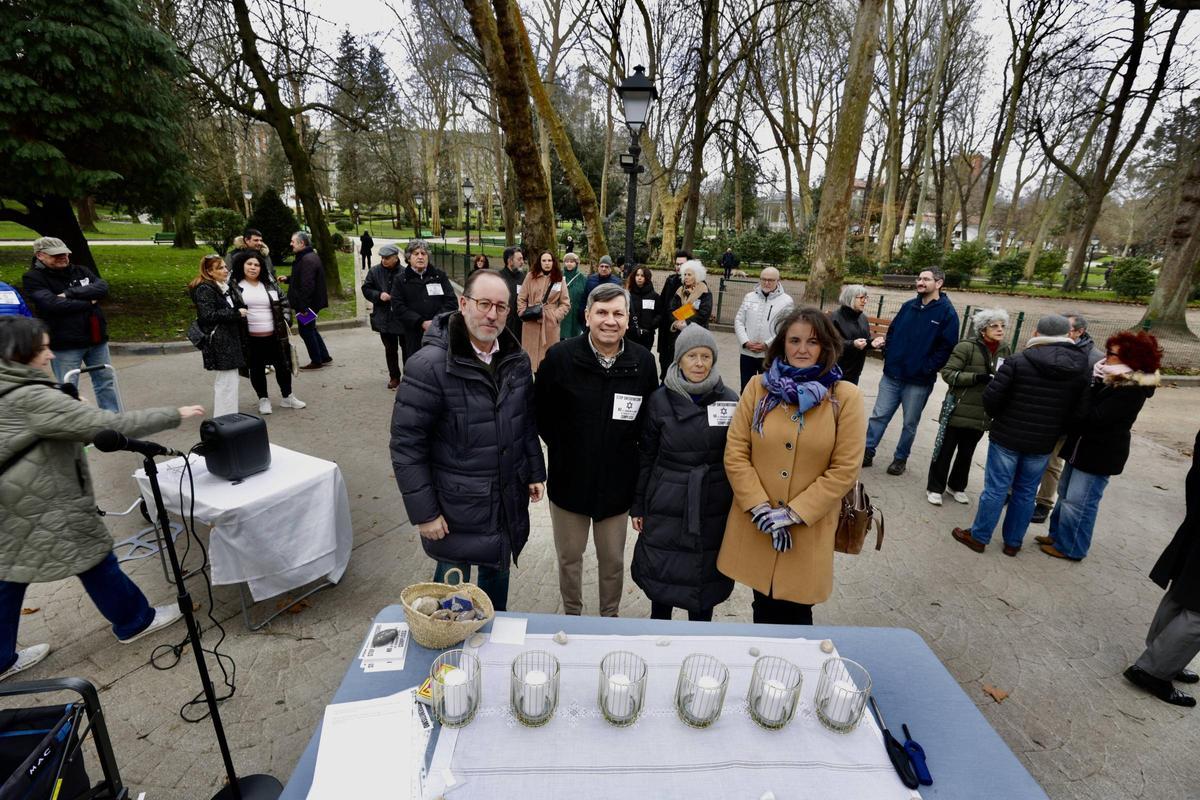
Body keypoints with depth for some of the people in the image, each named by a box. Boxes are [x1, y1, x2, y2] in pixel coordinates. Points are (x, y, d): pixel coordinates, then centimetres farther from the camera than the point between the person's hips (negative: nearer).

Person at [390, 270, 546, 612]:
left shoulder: (517, 359, -1)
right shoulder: (429, 365, -20)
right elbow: (406, 444, -17)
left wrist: (535, 472, 9)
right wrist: (423, 512, -15)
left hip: (509, 501, 6)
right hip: (456, 505, -5)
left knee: (498, 573, 25)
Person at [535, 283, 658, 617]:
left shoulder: (643, 361, -9)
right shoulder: (560, 357, -13)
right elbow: (540, 413, -1)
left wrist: (626, 449, 1)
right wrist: (562, 448, 0)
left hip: (617, 482, 1)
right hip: (569, 478, -1)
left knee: (613, 560, 18)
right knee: (570, 558, 18)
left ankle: (610, 616, 44)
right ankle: (571, 615, 43)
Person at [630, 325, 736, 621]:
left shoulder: (729, 400, -3)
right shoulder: (660, 400, -5)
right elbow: (645, 455, 0)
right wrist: (638, 506, 2)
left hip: (713, 511, 1)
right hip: (665, 508, 0)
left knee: (706, 577, 14)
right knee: (661, 574, 13)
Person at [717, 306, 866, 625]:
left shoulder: (846, 397, -5)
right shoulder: (758, 388, 0)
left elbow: (844, 470, -8)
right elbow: (735, 454, -3)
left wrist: (793, 513, -12)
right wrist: (761, 509, -11)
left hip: (809, 531, -1)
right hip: (755, 526, 2)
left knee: (794, 615, 9)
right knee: (764, 609, 17)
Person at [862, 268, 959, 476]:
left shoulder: (947, 312, -7)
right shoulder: (908, 306, 8)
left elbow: (947, 347, -11)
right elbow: (892, 332, 16)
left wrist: (927, 369, -15)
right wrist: (888, 355, 4)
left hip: (919, 382, -4)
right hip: (891, 375, 4)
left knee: (910, 423, 10)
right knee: (879, 416, 5)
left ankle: (900, 458, 24)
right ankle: (867, 452, 14)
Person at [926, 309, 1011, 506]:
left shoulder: (1006, 351, 6)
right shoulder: (967, 346, -11)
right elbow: (947, 373, -14)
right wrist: (976, 377, -24)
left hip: (982, 414, 5)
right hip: (958, 410, -5)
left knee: (966, 453, 17)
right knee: (945, 450, 4)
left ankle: (957, 487, 33)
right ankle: (935, 488, 16)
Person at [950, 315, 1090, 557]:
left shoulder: (1018, 361, -14)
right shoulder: (1080, 370, 0)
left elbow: (991, 398, -14)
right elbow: (1077, 410, 6)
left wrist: (998, 417, 7)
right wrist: (1055, 431, 19)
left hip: (1007, 437, -3)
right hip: (1042, 444, 4)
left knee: (996, 489, 5)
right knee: (1026, 492, 15)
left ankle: (979, 537, 16)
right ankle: (1013, 542, 26)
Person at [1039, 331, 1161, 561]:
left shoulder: (1133, 390, -20)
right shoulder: (1106, 377, 4)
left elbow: (1093, 418, -26)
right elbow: (1083, 406, 10)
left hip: (1101, 454, -8)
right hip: (1080, 446, 8)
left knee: (1078, 502, 1)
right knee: (1065, 494, 18)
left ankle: (1070, 547, 15)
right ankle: (1058, 534, 32)